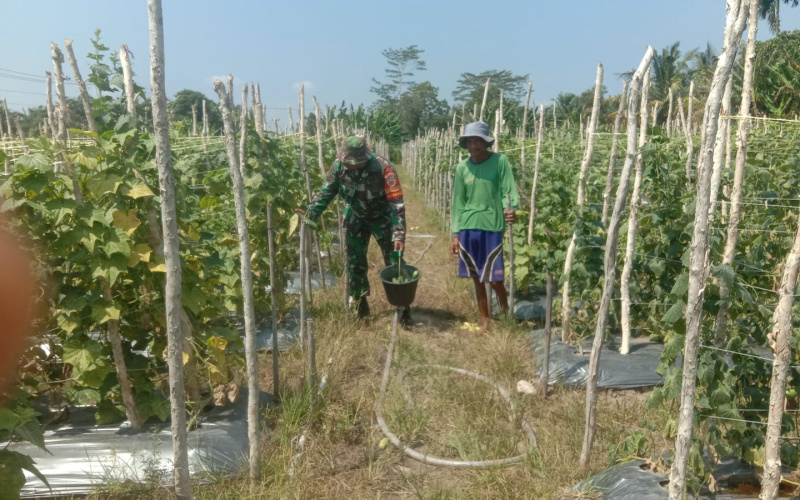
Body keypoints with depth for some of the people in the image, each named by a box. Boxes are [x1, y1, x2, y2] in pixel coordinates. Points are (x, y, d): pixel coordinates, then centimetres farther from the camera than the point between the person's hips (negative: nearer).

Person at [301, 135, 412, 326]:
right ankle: (360, 301, 26)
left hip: (381, 218, -3)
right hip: (355, 218, 4)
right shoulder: (339, 165, -20)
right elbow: (327, 191, -6)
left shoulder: (383, 168, -32)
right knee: (355, 261, 8)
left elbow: (396, 203, -30)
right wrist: (310, 213, -20)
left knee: (394, 262, 0)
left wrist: (399, 235, -37)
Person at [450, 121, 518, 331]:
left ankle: (506, 316, 25)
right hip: (468, 229, 3)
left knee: (495, 279, -1)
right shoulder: (462, 167, 5)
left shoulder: (500, 161, -3)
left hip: (492, 227, -3)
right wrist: (455, 234, 5)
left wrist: (511, 209, -27)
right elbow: (458, 202, 8)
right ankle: (485, 321, 26)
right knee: (477, 280, 11)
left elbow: (508, 190, -6)